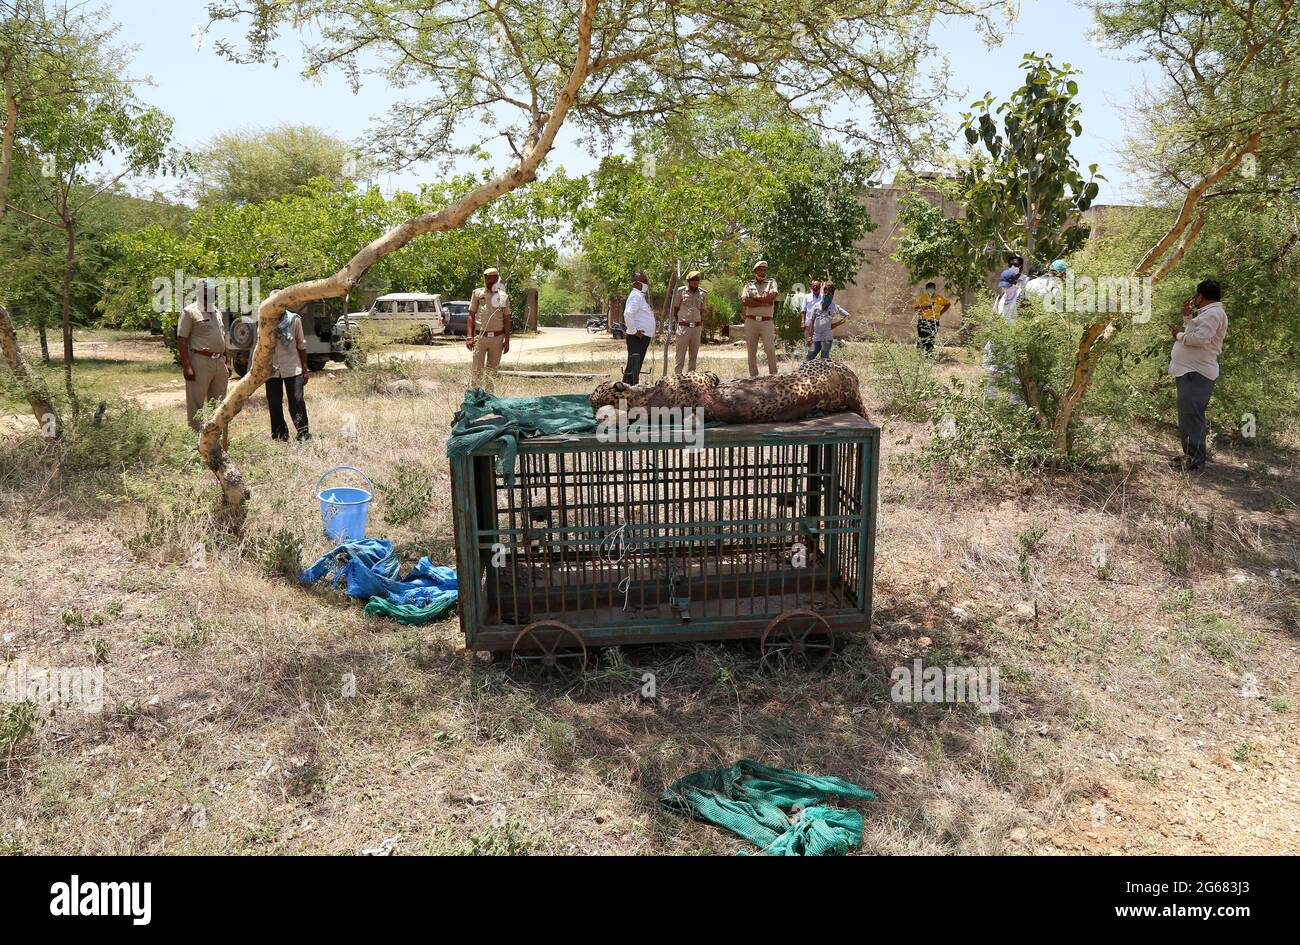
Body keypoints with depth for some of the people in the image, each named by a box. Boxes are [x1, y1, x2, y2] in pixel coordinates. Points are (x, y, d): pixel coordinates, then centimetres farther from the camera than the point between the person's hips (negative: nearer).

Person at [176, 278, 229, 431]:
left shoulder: (217, 312, 17)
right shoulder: (190, 312, -5)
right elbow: (181, 339, -10)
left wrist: (227, 361, 16)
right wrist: (186, 366, -17)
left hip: (219, 362, 7)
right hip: (200, 362, -7)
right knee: (196, 403, -2)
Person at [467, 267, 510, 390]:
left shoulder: (503, 296, 7)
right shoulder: (478, 293, 3)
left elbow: (506, 320, 9)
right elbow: (471, 316, 2)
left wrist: (507, 340, 3)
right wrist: (469, 337, -8)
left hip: (497, 338, 2)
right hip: (480, 337, -2)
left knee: (493, 370, 9)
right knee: (477, 369, -4)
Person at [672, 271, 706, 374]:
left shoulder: (702, 293, 7)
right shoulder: (681, 291, -3)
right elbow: (675, 309, 5)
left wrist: (702, 326, 8)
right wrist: (679, 322, 3)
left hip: (697, 327, 4)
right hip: (683, 326, -4)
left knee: (694, 354, 7)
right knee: (681, 354, -5)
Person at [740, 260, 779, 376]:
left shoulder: (771, 282, 13)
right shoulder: (749, 284, 13)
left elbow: (771, 297, -7)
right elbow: (744, 301, -5)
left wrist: (754, 298, -2)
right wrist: (765, 302, -9)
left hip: (766, 322, -2)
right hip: (751, 321, 2)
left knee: (770, 348, -11)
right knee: (751, 350, 3)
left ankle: (773, 374, -3)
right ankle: (753, 375, 9)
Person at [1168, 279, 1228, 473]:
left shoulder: (1213, 313, -12)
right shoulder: (1207, 313, 22)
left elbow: (1200, 338, -24)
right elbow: (1192, 333, 23)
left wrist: (1179, 336, -9)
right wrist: (1187, 315, 19)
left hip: (1197, 374, -11)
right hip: (1189, 371, 11)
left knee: (1192, 415, -14)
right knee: (1187, 415, 15)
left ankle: (1195, 461, -14)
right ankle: (1190, 455, 23)